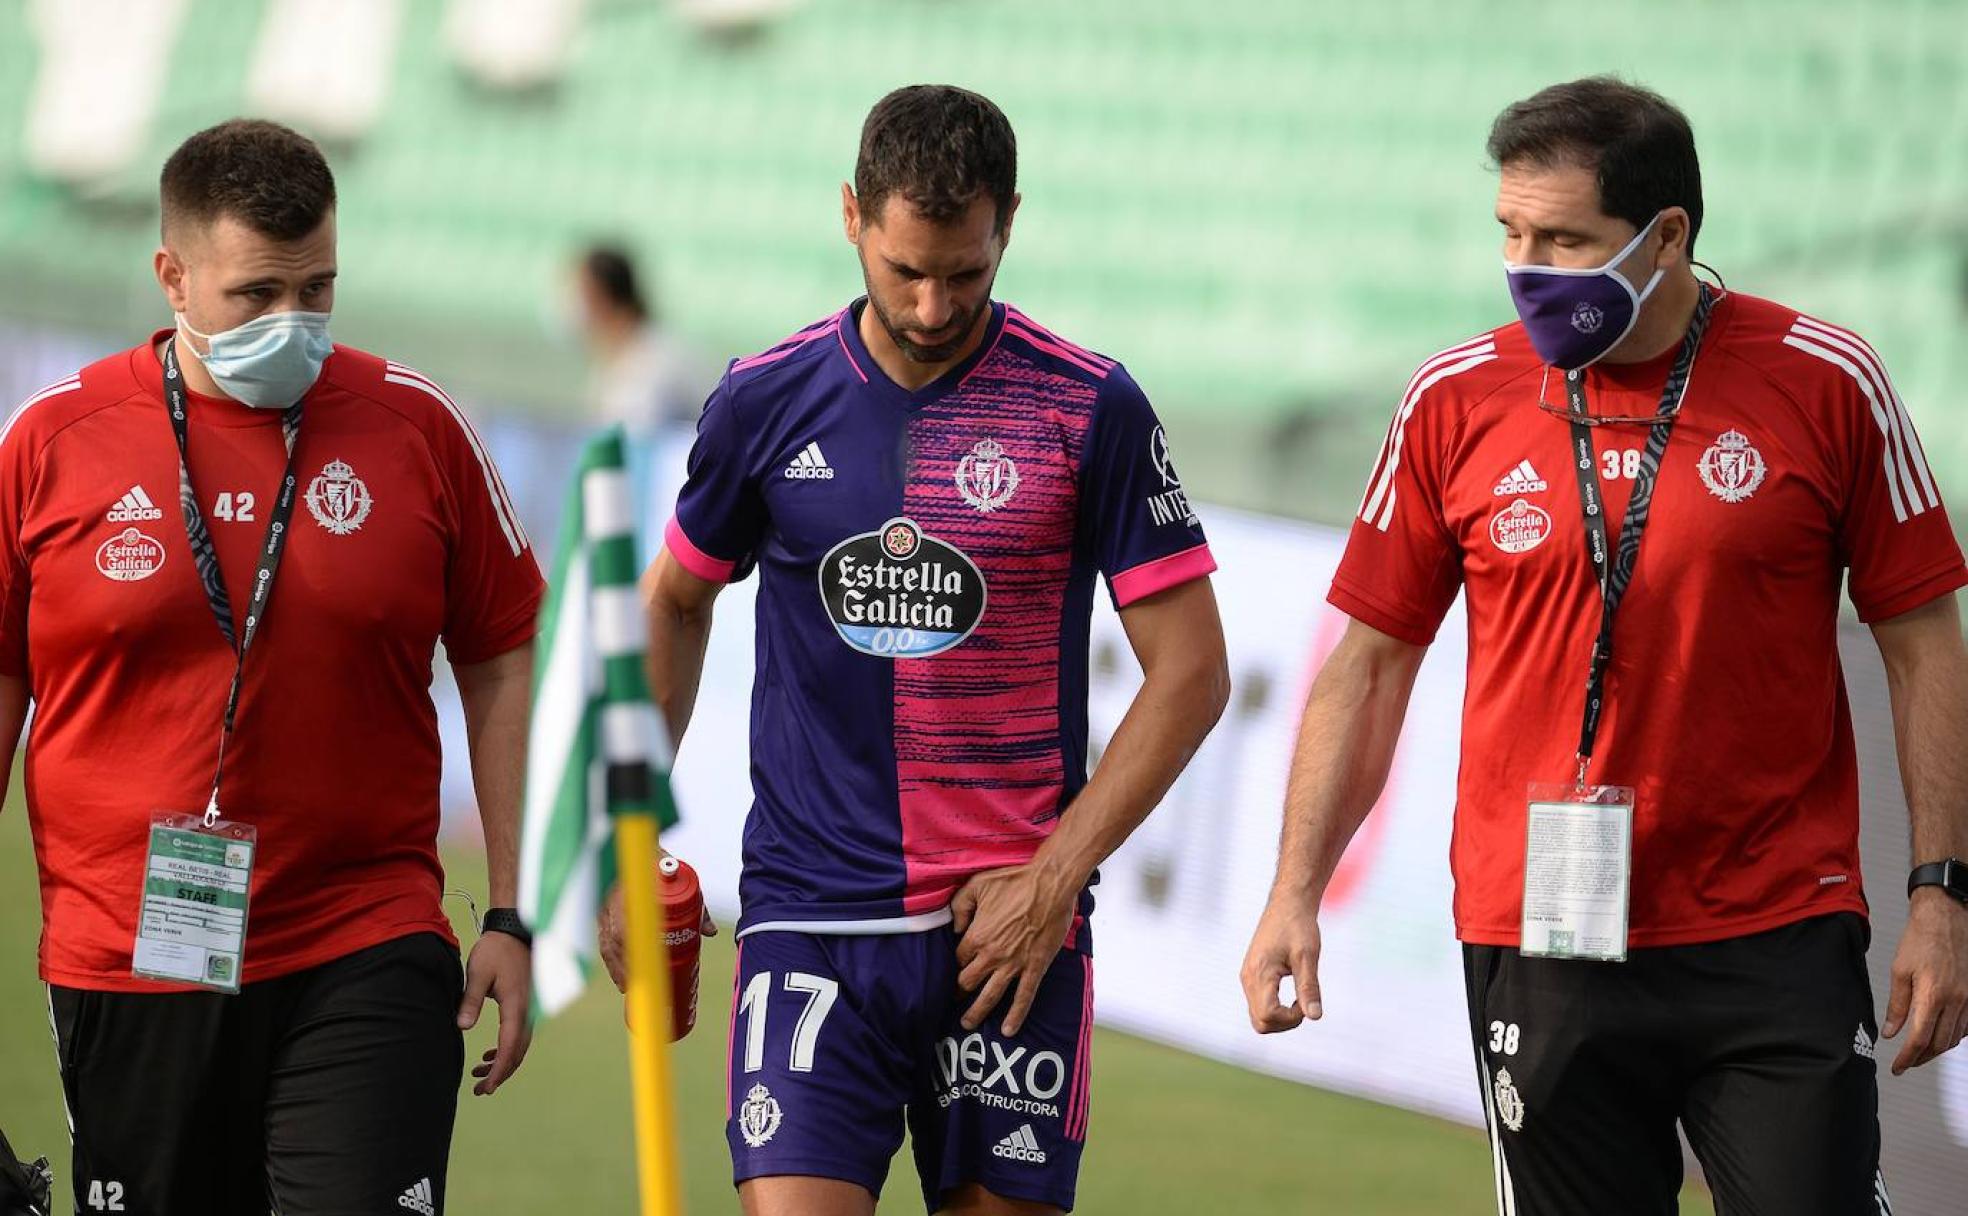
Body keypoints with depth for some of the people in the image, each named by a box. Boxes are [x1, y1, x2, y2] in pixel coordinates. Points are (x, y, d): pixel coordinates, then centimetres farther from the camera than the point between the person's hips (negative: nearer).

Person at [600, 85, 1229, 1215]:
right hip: (810, 920, 1)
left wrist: (1055, 875, -8)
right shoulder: (766, 401, 3)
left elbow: (1191, 671, -1)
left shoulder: (1090, 409, -3)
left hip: (1011, 923, -1)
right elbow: (675, 602, 20)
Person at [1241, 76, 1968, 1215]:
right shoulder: (1455, 401, 3)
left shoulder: (1825, 382, -2)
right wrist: (1296, 891, 2)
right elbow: (1370, 663, 9)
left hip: (1779, 939, -1)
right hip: (1540, 941, 1)